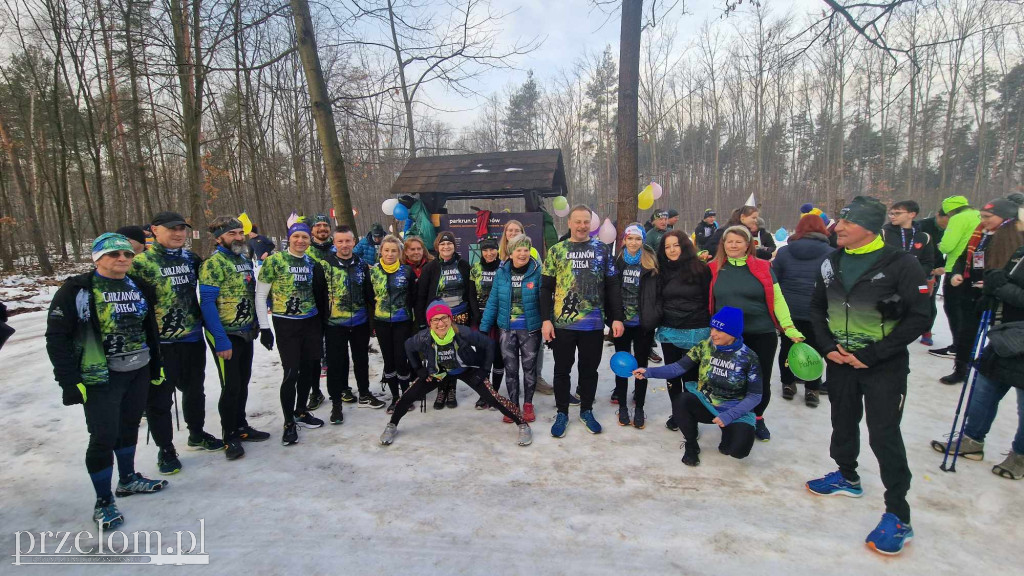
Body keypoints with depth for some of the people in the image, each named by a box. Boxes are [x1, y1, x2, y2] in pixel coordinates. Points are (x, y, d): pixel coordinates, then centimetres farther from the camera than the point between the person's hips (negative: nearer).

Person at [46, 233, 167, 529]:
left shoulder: (140, 288, 7)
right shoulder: (77, 290, -12)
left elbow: (150, 329, 15)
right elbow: (57, 337, -13)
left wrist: (156, 366, 13)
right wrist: (70, 381, -16)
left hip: (138, 373, 6)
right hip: (100, 379, -6)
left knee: (129, 426, 18)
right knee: (104, 437, -3)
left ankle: (128, 479, 37)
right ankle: (103, 502, 13)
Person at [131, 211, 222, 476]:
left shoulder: (191, 258, 6)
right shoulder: (141, 261, -12)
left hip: (193, 338, 6)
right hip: (159, 343, -5)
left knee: (195, 389, 20)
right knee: (160, 397, 7)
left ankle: (197, 434, 40)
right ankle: (165, 449, 23)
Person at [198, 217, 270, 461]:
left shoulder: (245, 259, 8)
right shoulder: (214, 263, -15)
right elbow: (207, 303, -19)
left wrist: (256, 324, 13)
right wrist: (221, 340, -22)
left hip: (247, 332, 7)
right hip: (225, 335, -7)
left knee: (243, 383, 16)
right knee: (231, 386, 1)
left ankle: (241, 426, 31)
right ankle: (230, 437, 16)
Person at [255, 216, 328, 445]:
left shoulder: (312, 263, 7)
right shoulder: (274, 260, -8)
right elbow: (260, 295, -7)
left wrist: (323, 322, 15)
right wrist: (264, 328, -11)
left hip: (311, 322, 5)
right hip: (286, 324, -5)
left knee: (309, 369, 11)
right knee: (291, 372, -7)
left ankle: (301, 411, 31)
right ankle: (289, 423, 9)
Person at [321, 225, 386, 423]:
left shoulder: (361, 264, 5)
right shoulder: (325, 265, -8)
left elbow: (369, 293, 11)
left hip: (360, 322, 4)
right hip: (334, 323, -4)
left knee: (362, 359, 16)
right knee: (336, 362, 4)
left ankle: (364, 395, 32)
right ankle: (336, 403, 16)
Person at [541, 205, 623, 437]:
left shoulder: (601, 249, 5)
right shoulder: (556, 250, 2)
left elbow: (612, 286, 5)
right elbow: (546, 288, 2)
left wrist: (617, 318, -1)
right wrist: (546, 319, -6)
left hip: (594, 324, 1)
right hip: (562, 323, 0)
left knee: (589, 369, 13)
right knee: (562, 370, 10)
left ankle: (586, 411, 31)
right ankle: (562, 413, 26)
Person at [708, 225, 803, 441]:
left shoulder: (763, 267, -1)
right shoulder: (714, 269, 1)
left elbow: (777, 300, 0)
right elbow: (706, 300, 12)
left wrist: (789, 328, -8)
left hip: (762, 335, 0)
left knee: (761, 382, 9)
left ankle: (757, 418, 34)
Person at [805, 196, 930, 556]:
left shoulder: (900, 265, -15)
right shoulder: (832, 263, 2)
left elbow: (918, 318, -14)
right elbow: (817, 308, 11)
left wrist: (871, 355, -18)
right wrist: (827, 346, -2)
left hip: (884, 367, -5)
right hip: (840, 361, 6)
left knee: (884, 436, -2)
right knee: (843, 421, 19)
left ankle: (898, 515, 12)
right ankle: (847, 477, 41)